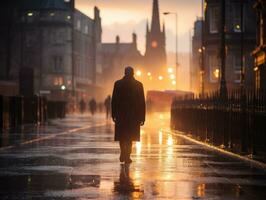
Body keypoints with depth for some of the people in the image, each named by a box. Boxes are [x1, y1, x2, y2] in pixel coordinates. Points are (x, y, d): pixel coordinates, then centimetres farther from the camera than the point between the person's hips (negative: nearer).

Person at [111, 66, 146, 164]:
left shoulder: (118, 84, -2)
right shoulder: (138, 84, -2)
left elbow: (114, 100, -2)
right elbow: (142, 102, -1)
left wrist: (114, 114, 4)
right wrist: (142, 117, 2)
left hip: (121, 114, 0)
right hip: (134, 115, 0)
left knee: (122, 135, 15)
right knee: (130, 136, 6)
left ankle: (123, 155, 16)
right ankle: (127, 156, 0)